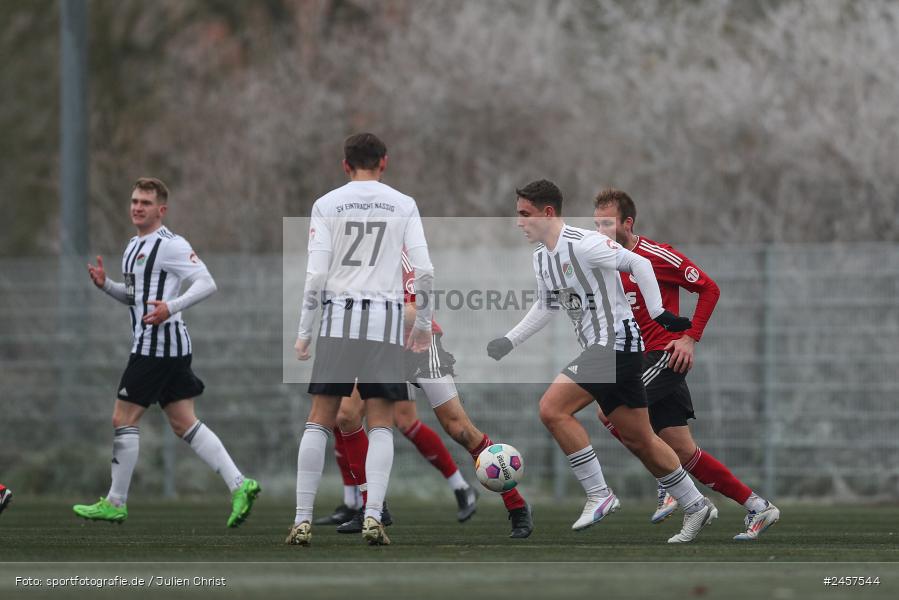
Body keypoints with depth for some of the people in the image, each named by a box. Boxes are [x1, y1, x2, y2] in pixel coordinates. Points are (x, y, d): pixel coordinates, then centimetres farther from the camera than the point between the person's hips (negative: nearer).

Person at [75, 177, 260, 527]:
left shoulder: (170, 245, -12)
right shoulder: (135, 246, 18)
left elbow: (206, 284, -17)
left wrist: (171, 307, -29)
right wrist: (105, 284, 11)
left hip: (157, 345, -10)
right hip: (169, 347, 10)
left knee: (123, 419, -4)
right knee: (184, 423, 6)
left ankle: (115, 504, 3)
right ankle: (239, 485, 1)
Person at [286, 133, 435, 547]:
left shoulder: (327, 204, 4)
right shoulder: (404, 205, 6)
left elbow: (315, 275, -3)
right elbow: (425, 272, -1)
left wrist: (303, 332, 3)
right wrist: (423, 323, 13)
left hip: (339, 315, 0)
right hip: (385, 317, 0)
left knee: (320, 420, 5)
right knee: (381, 424, 4)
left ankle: (302, 519, 0)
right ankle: (373, 517, -10)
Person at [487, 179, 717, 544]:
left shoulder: (583, 244, -17)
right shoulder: (542, 258, 11)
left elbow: (639, 265, -13)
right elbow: (546, 306, 27)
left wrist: (658, 313, -13)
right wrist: (508, 342, 21)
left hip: (617, 342, -9)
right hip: (599, 348, 9)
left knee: (552, 408, -18)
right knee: (638, 440, 12)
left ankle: (599, 496, -12)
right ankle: (696, 507, 23)